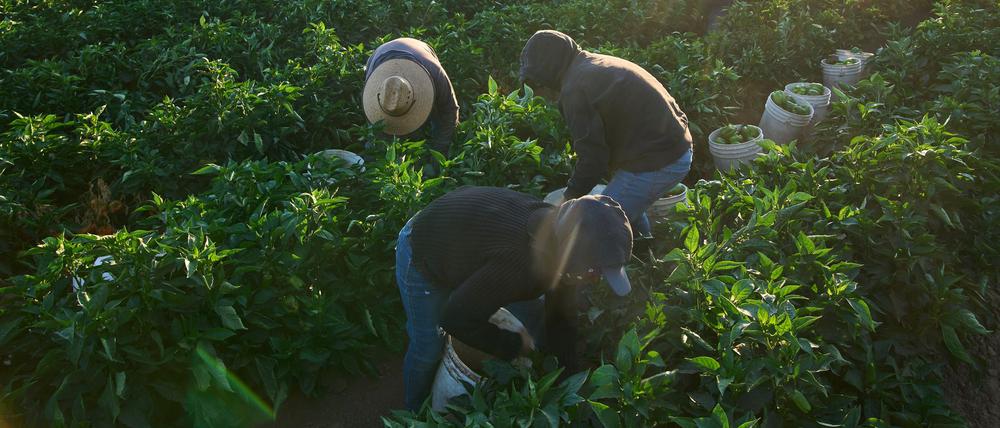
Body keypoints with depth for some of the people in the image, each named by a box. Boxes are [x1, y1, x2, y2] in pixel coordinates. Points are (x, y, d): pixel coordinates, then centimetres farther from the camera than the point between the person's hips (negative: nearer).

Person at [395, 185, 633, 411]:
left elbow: (561, 319, -5)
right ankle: (417, 413, 30)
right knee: (428, 348, -1)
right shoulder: (519, 265, -44)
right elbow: (455, 318, -34)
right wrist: (514, 346, -21)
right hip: (421, 253, -8)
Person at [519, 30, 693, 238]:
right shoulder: (599, 64, 14)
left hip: (653, 164, -10)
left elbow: (592, 157, -15)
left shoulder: (574, 90, -17)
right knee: (630, 213, 29)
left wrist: (571, 195, 1)